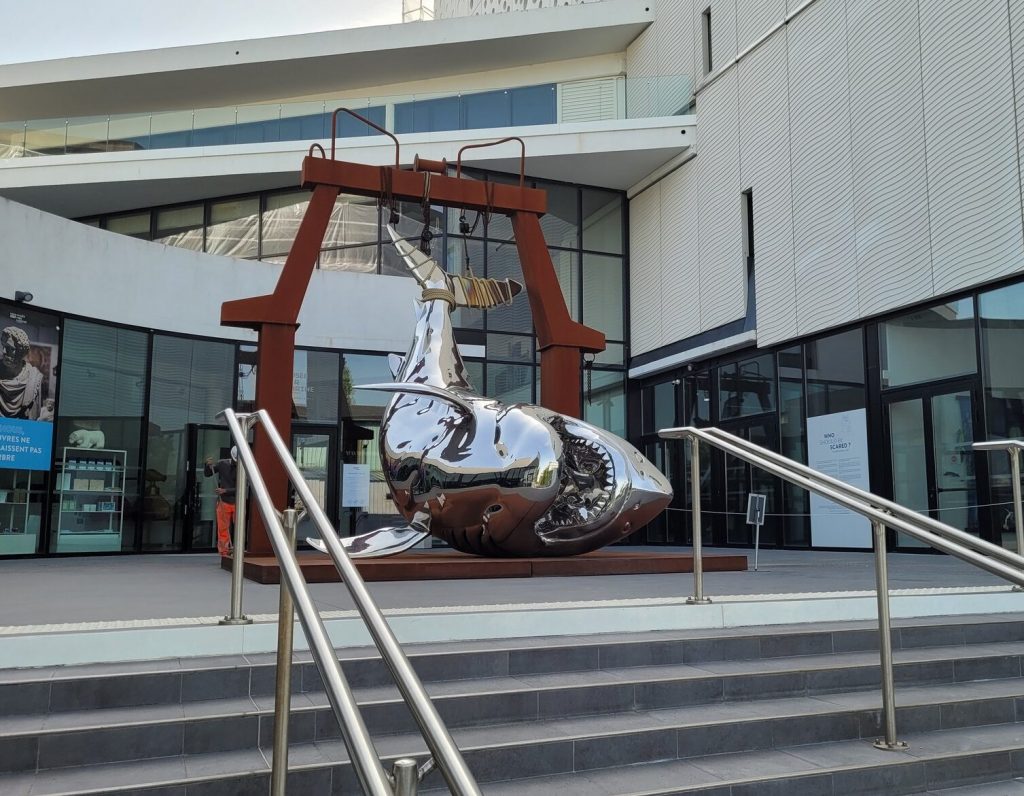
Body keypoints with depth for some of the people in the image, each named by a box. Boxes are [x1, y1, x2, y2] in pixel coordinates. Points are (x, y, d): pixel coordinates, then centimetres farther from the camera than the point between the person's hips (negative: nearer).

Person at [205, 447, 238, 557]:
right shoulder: (222, 464, -1)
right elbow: (207, 474, 8)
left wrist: (225, 491, -20)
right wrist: (208, 465, -12)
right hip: (224, 502, 1)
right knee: (223, 529, 1)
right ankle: (224, 554, 7)